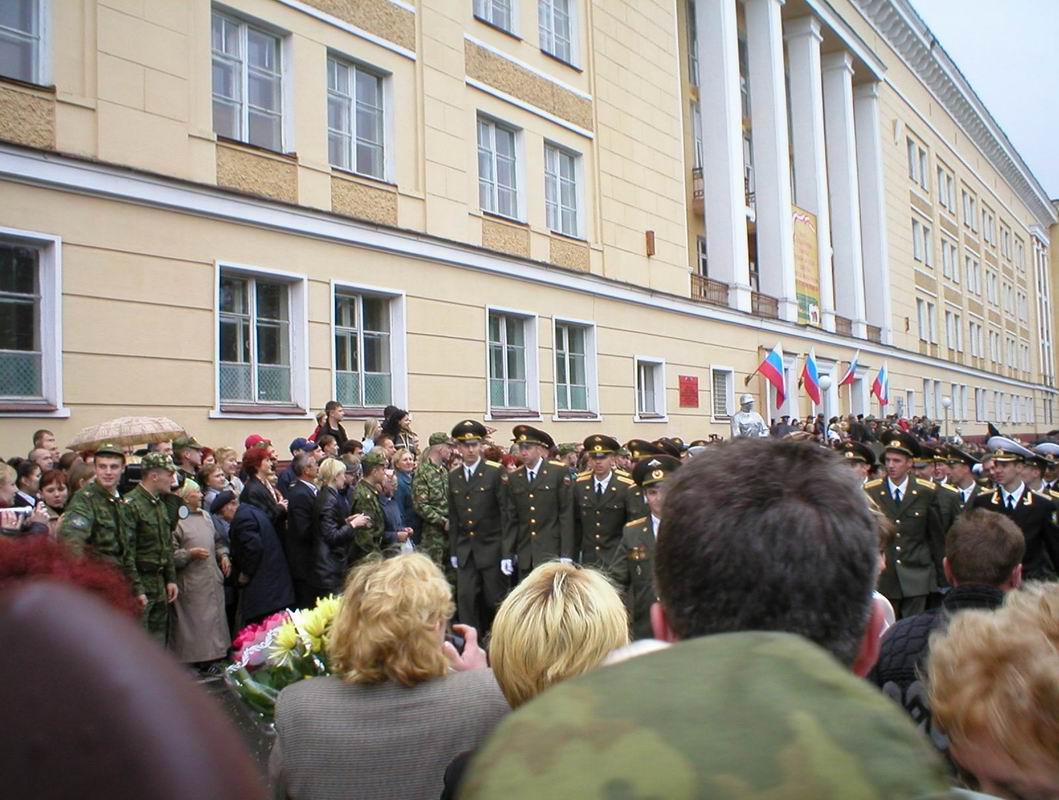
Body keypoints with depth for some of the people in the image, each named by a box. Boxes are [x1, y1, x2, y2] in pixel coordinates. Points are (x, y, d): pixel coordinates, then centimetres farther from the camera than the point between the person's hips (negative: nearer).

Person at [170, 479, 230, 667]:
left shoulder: (205, 515, 12)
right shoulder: (176, 521, -13)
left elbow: (217, 540, 23)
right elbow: (170, 554, -15)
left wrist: (223, 555, 8)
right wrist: (190, 553, -22)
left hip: (213, 579, 8)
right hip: (191, 584, -8)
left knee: (215, 618, 12)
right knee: (193, 622, -2)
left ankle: (213, 656, 22)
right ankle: (194, 660, 8)